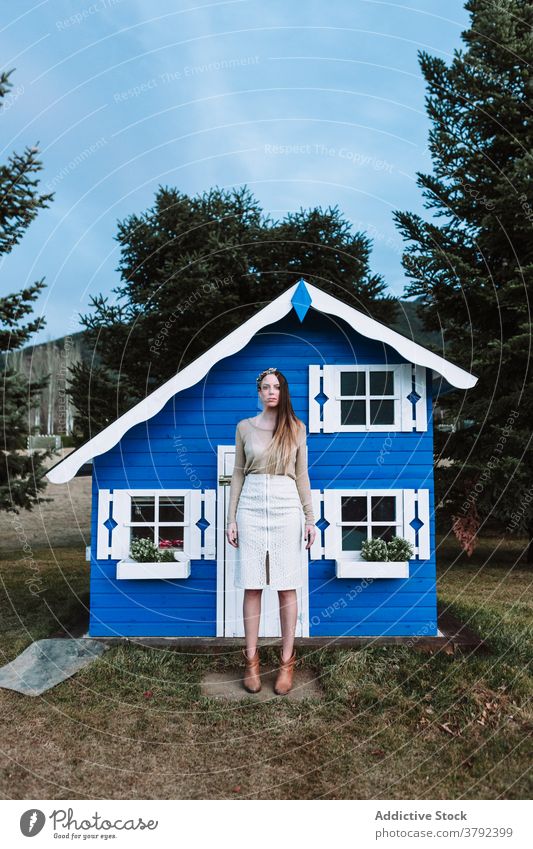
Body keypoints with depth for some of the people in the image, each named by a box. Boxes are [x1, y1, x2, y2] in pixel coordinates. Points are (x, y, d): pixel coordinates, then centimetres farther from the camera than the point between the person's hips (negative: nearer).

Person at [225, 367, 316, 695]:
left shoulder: (296, 427, 5)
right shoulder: (244, 427, 6)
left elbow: (302, 475, 7)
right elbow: (238, 474, 8)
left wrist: (310, 518, 4)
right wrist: (231, 518, 4)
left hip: (287, 508, 0)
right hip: (251, 507, 1)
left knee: (286, 587, 3)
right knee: (252, 586, 3)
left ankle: (287, 661, 13)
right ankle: (252, 659, 15)